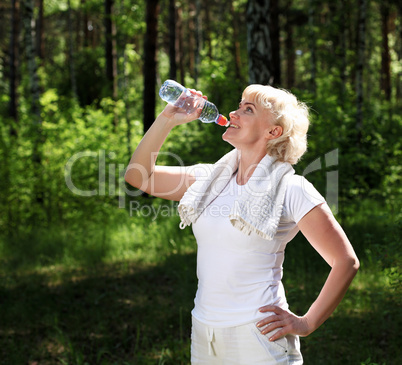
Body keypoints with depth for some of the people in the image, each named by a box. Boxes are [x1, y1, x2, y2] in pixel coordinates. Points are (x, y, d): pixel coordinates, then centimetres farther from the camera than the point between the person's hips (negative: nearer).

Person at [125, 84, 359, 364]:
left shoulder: (291, 190, -9)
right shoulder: (210, 179, 7)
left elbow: (347, 262, -8)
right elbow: (138, 176, 10)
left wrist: (307, 323, -8)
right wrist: (168, 119, 1)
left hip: (258, 334, -6)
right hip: (204, 331, 6)